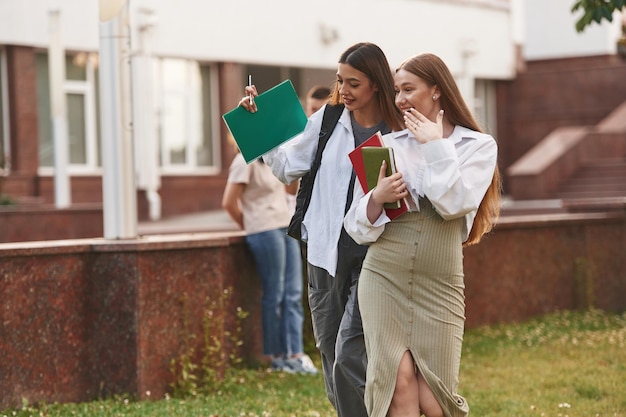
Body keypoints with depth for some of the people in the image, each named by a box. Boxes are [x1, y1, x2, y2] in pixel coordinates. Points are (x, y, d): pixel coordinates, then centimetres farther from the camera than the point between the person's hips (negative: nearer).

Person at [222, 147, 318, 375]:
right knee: (274, 295, -2)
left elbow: (293, 188, 23)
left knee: (293, 294, 3)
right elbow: (229, 203, -10)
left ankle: (295, 354, 4)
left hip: (287, 228, 8)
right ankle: (276, 356, 8)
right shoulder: (246, 162, -10)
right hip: (266, 232, -8)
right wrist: (250, 227, 4)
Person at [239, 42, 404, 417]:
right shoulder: (327, 121, 4)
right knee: (331, 354, 10)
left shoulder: (399, 131, -6)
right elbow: (288, 167, 8)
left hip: (373, 256, -4)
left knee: (349, 355, -14)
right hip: (327, 253, 4)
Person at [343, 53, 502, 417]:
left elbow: (454, 204, -13)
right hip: (384, 279, 1)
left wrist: (435, 146, -7)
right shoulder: (388, 145, 7)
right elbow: (358, 229, 8)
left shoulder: (478, 146, 4)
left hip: (439, 286, -1)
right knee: (400, 383, -12)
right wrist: (377, 198, -12)